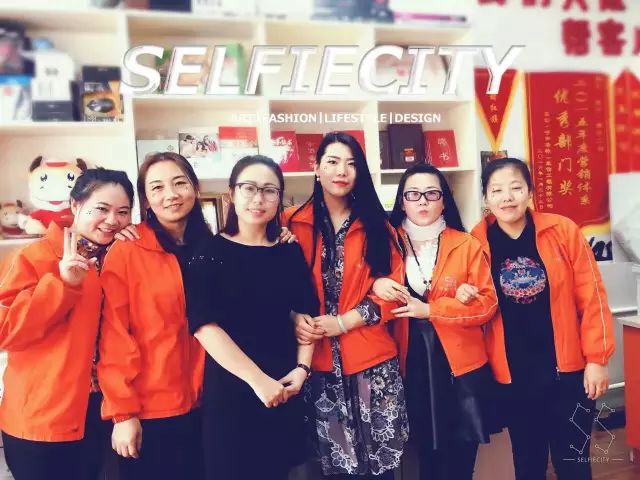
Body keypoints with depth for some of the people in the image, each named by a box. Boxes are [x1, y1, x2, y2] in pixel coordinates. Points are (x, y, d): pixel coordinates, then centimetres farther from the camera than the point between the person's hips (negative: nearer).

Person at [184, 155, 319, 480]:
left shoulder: (290, 252, 6)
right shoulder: (210, 252, -6)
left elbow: (305, 312, 8)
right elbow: (204, 325, -15)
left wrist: (302, 367, -6)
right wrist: (257, 379, -19)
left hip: (284, 388, 4)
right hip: (230, 386, -3)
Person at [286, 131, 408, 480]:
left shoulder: (376, 224, 6)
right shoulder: (293, 224, 4)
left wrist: (342, 323, -12)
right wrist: (296, 320, -17)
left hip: (371, 360, 1)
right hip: (319, 363, 0)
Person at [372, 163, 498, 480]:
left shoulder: (467, 246, -1)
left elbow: (487, 304, -6)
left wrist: (429, 309, -15)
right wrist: (376, 285, -13)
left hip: (460, 365, -1)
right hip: (410, 364, 2)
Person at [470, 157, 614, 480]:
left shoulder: (563, 231, -8)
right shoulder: (477, 242, -6)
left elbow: (591, 297, -5)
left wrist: (596, 358, -6)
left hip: (568, 368, -1)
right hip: (512, 375, 1)